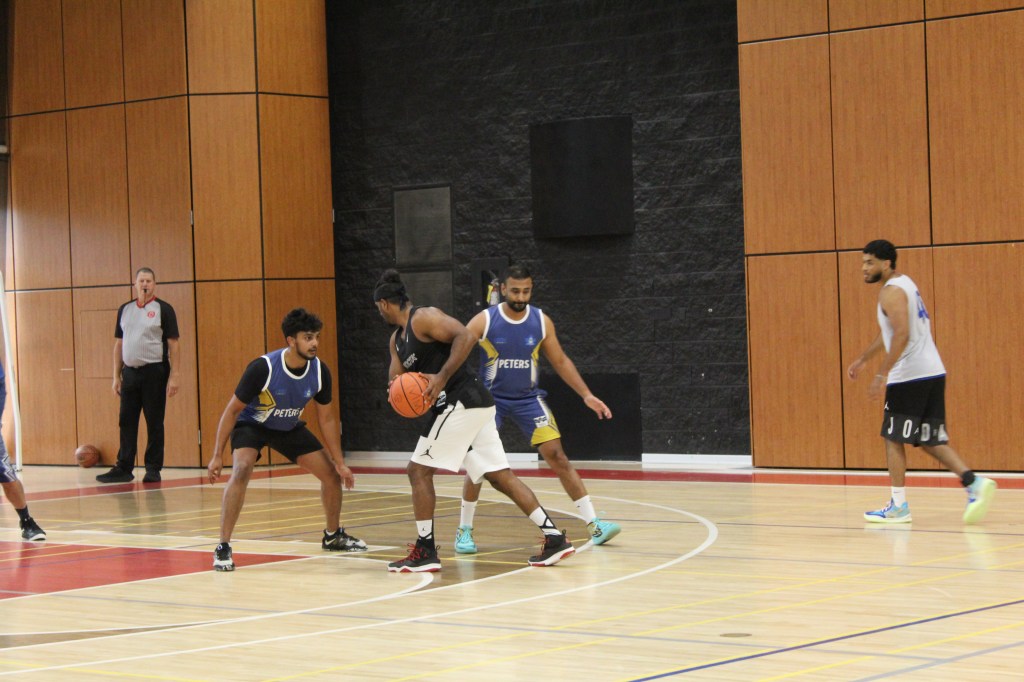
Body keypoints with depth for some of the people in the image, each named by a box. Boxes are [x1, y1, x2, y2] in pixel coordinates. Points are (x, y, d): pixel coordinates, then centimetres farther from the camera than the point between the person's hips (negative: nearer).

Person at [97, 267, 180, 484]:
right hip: (130, 371, 4)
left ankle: (153, 469, 7)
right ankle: (124, 468, 11)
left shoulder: (163, 309, -2)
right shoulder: (125, 310, 11)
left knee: (154, 423, 1)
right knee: (127, 422, 5)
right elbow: (118, 344, 15)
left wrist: (174, 376, -11)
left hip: (154, 372, -4)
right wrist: (116, 376, 10)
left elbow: (173, 344, -5)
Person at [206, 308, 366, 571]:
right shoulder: (263, 368, -33)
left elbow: (326, 418, -4)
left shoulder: (319, 371, -19)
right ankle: (223, 548, -27)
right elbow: (232, 410, -23)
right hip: (251, 424, -5)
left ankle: (333, 536, 29)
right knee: (242, 470, -32)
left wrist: (340, 463, -4)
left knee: (331, 473, 3)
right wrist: (217, 456, -24)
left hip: (290, 427, 5)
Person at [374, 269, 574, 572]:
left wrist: (442, 377, -25)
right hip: (473, 406, 10)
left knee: (419, 470, -5)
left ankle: (425, 552, -3)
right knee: (499, 475, 7)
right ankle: (554, 538, 4)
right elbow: (395, 378, 20)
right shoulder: (397, 339, 20)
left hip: (462, 403, -10)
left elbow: (466, 336, -22)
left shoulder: (423, 318, -9)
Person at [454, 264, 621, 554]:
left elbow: (560, 361, 5)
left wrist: (587, 395, 0)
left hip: (528, 398, 2)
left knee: (556, 455, -8)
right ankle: (464, 531, 8)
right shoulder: (484, 321, -14)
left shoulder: (542, 321, -6)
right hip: (491, 398, -2)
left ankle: (594, 525, -9)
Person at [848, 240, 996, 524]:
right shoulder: (905, 283, 20)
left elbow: (902, 335, -22)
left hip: (909, 376, -9)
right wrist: (862, 359, 35)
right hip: (933, 372, 9)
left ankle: (898, 506, 4)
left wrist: (882, 374, -21)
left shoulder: (891, 291, -11)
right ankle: (974, 483, -6)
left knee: (893, 439, 2)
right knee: (931, 440, 10)